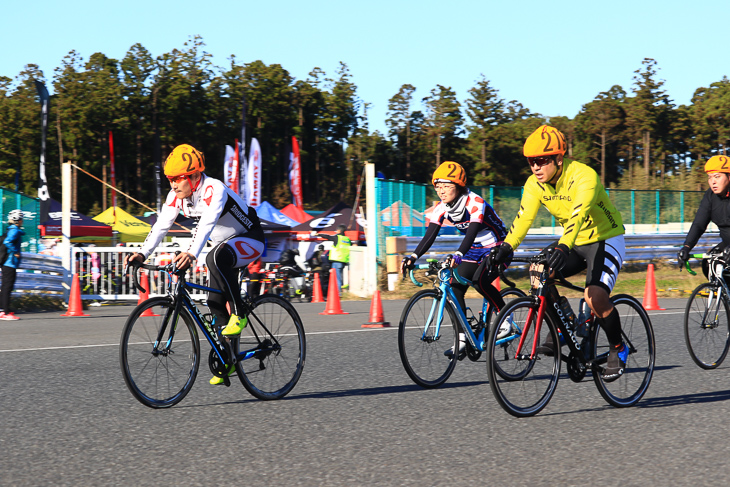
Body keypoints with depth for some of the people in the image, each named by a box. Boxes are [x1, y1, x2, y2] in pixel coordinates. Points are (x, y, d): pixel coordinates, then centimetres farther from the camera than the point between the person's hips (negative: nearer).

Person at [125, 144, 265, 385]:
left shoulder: (214, 190, -31)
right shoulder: (177, 196, -8)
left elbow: (207, 223, -46)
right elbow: (161, 225, -11)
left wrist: (191, 253, -61)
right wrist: (143, 253, -26)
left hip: (250, 240, -8)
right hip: (225, 244, 9)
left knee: (216, 258, -38)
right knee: (216, 302, 2)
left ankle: (239, 315, -23)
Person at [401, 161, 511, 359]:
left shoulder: (475, 203, -27)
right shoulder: (442, 208, -7)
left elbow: (472, 233, -40)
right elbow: (430, 235, -12)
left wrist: (458, 255, -56)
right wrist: (413, 257, -27)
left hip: (497, 248, -7)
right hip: (474, 251, 7)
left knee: (479, 281, -30)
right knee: (455, 288, -9)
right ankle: (462, 340, -4)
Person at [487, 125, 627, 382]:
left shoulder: (584, 177, -29)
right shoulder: (535, 184, -9)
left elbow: (578, 215, -43)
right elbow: (524, 217, -18)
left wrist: (563, 247, -59)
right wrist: (506, 247, -36)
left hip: (605, 240, -7)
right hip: (574, 242, 7)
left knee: (595, 297, -27)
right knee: (539, 273, -18)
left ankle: (618, 349, -2)